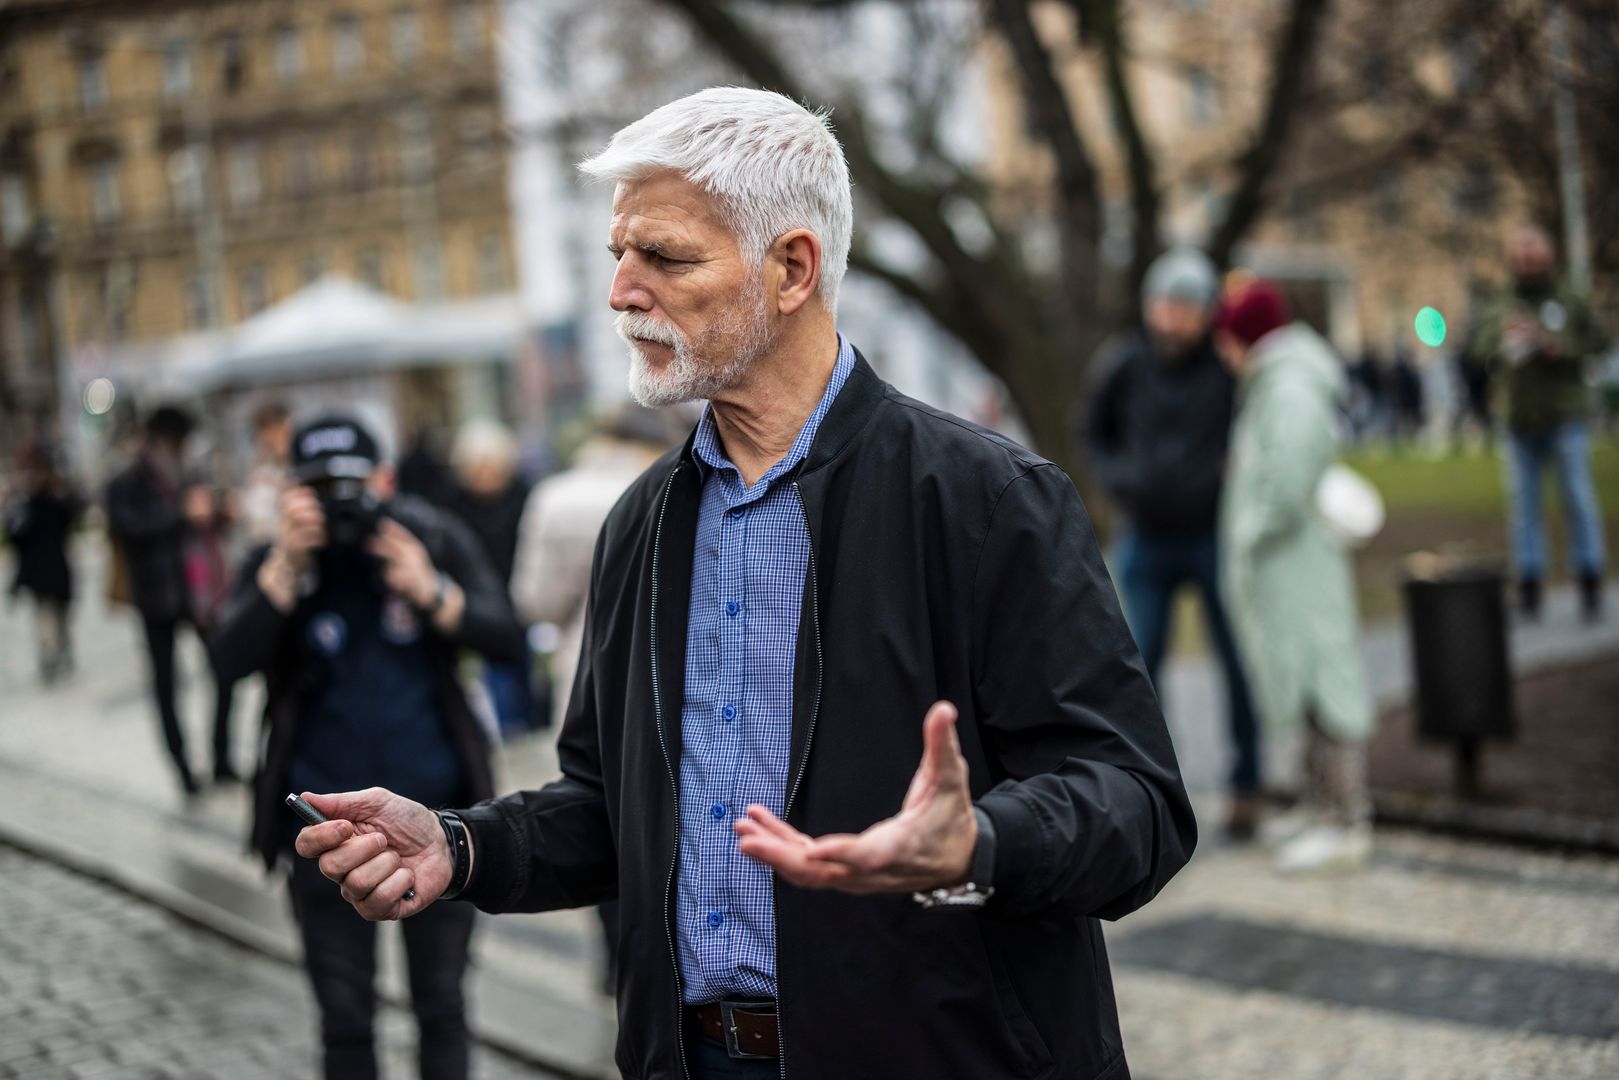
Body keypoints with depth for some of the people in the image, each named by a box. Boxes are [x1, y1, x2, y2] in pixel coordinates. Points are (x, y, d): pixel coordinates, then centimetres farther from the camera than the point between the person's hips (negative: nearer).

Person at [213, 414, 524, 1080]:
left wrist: (431, 593, -22)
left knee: (441, 1004, 12)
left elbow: (506, 637, -8)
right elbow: (235, 657, -18)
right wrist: (287, 564, -26)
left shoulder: (435, 540, -1)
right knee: (344, 1015, 9)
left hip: (435, 809, 0)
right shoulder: (277, 565, -1)